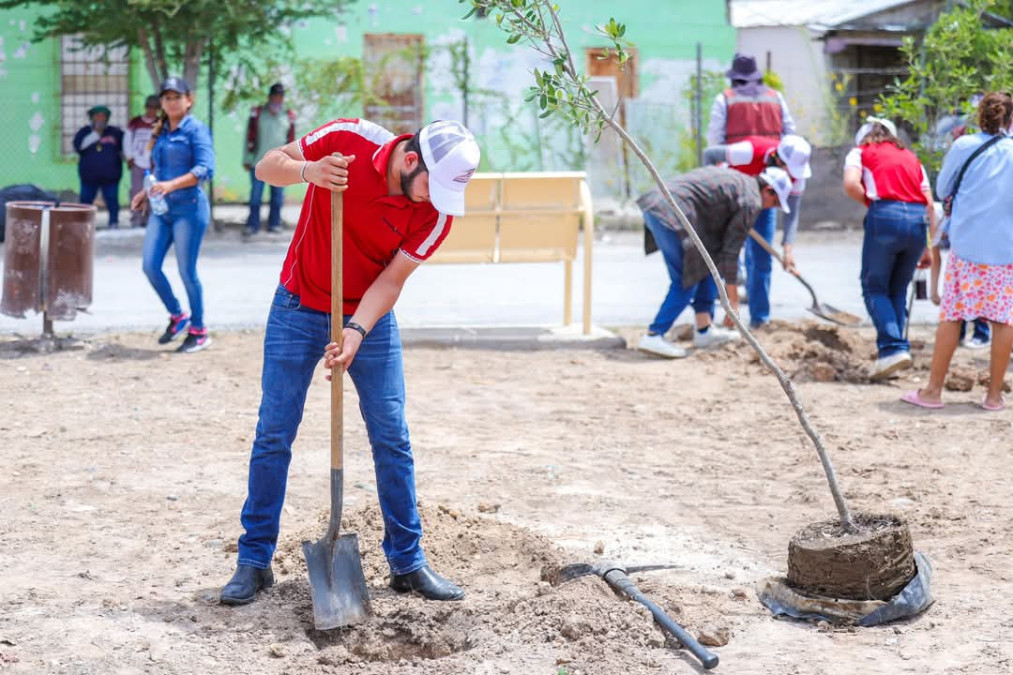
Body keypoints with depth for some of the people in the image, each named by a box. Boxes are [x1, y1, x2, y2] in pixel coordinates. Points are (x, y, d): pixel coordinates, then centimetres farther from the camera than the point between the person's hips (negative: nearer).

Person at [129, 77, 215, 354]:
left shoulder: (195, 129, -7)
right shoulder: (160, 132, 15)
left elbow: (205, 168, -18)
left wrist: (171, 185, -26)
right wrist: (146, 193, 12)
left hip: (189, 208, -7)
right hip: (161, 209, 7)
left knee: (186, 271, -3)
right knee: (150, 266, -1)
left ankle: (199, 331, 12)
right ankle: (177, 316, 19)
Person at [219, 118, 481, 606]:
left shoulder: (437, 213, -16)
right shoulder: (349, 139, -21)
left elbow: (391, 280, -15)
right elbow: (268, 166, -11)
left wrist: (357, 331, -30)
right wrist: (307, 171, -32)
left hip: (370, 317, 1)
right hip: (299, 309, -1)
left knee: (392, 438, 1)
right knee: (274, 435, 0)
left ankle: (407, 561, 14)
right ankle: (254, 561, 10)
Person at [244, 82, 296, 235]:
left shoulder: (289, 116, 8)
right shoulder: (257, 113, 2)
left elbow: (291, 140, 12)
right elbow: (250, 137, 3)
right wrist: (247, 159, 1)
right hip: (258, 162, -2)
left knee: (278, 195, 6)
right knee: (255, 194, 0)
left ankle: (274, 223, 15)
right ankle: (253, 224, 4)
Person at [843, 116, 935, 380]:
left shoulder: (861, 152, 16)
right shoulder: (911, 158, 28)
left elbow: (851, 184, -6)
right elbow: (930, 204, 20)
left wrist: (870, 201, 12)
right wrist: (930, 247, 20)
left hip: (885, 214, -4)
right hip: (918, 220, 4)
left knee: (874, 287, 5)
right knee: (899, 289, 17)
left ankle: (892, 347, -10)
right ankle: (896, 347, 13)